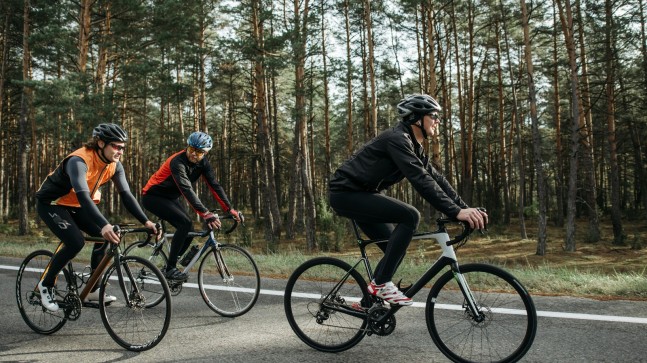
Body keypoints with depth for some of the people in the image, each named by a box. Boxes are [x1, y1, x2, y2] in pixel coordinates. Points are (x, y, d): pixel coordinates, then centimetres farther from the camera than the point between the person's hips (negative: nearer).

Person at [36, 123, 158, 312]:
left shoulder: (114, 165, -12)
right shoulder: (79, 161, -33)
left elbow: (126, 195, -15)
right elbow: (83, 196, -47)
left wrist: (145, 221, -28)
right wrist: (104, 225, -59)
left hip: (76, 206, 7)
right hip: (51, 203, -7)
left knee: (106, 237, -9)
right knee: (76, 242, -25)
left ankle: (93, 290, 4)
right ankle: (46, 285, -1)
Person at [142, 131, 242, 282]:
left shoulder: (203, 162, -7)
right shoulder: (177, 162, -30)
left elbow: (214, 185, -11)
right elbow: (187, 190, -41)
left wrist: (229, 209, -21)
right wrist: (205, 214, -50)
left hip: (170, 197, 8)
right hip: (153, 196, -8)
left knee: (189, 230, -3)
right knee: (185, 223, -24)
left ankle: (170, 267, 13)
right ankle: (170, 269, -15)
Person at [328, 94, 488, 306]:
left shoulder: (414, 147, 10)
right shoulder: (397, 138, -21)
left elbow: (436, 179, 6)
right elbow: (420, 180, -32)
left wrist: (465, 208, -4)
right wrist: (456, 212, -35)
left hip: (359, 195, 10)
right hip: (346, 193, -10)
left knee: (396, 249, 7)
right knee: (410, 216, -22)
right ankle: (381, 284, -15)